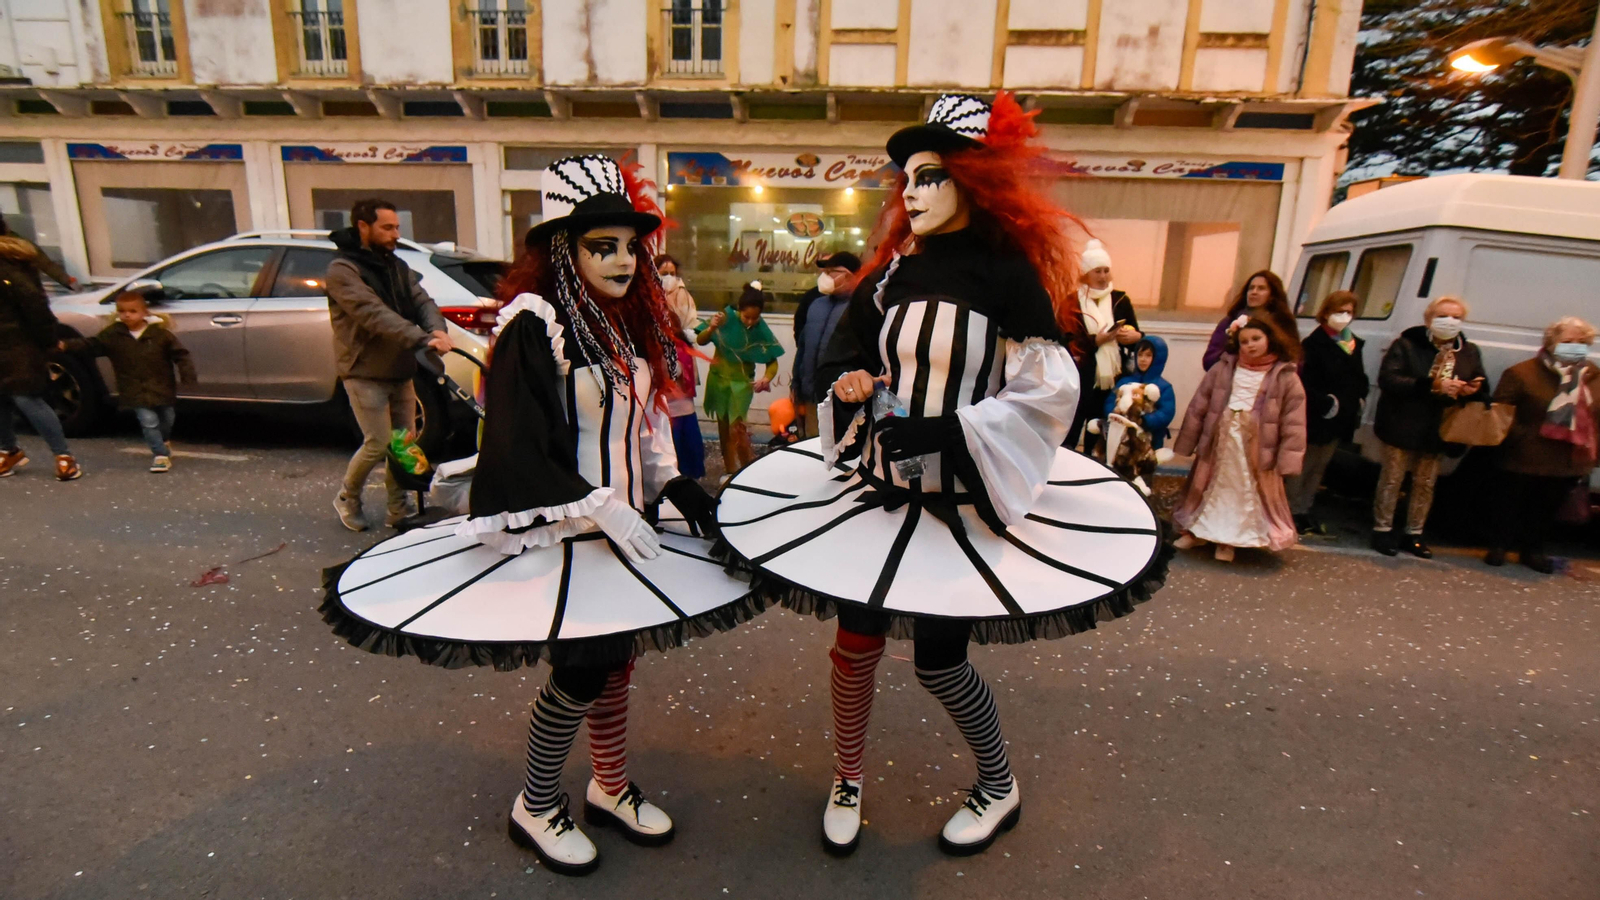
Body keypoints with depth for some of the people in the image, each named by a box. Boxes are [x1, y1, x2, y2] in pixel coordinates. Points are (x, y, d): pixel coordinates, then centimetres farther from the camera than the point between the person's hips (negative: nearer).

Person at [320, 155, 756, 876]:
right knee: (582, 671, -2)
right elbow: (517, 449, -19)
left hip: (624, 522, 8)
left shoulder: (630, 320, 9)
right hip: (558, 533, -7)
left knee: (617, 655, 15)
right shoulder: (533, 323, -16)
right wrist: (603, 511, -20)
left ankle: (610, 788, 37)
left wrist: (675, 484, 4)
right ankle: (536, 808, 26)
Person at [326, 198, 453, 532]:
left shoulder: (397, 266, 10)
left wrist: (437, 330, -25)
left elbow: (422, 301, -3)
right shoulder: (342, 270, -13)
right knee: (378, 444, -6)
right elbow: (374, 314, -27)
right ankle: (347, 498, 20)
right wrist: (422, 339, -39)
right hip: (365, 373, -6)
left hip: (400, 371, 7)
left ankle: (398, 509, 21)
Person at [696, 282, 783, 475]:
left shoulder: (761, 331, -17)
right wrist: (711, 328, -31)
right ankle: (730, 470, 25)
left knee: (736, 427, -12)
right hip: (718, 379, 2)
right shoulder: (726, 319, -16)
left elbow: (772, 361, -14)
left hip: (742, 382, -2)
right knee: (724, 427, 11)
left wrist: (766, 378, -34)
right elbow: (700, 341, -10)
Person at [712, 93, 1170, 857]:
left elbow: (1050, 391, -14)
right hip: (881, 483, 5)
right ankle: (848, 780, 32)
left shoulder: (1008, 274, -8)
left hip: (967, 495, -4)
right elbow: (856, 364, 18)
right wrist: (850, 387, -6)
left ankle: (999, 787, 33)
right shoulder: (894, 273, 7)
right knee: (856, 640, 5)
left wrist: (941, 431, -22)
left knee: (937, 658, 2)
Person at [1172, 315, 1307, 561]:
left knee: (1244, 495, 10)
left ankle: (1228, 540, 28)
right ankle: (1197, 530, 34)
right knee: (1208, 489, 16)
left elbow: (1293, 423, -8)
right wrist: (1186, 444, 0)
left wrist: (1287, 460, -12)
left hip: (1257, 451, -1)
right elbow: (1197, 408, 0)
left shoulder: (1285, 377, -7)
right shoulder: (1223, 369, -3)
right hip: (1218, 443, 2)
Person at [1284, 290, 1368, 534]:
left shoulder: (1354, 344, 13)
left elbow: (1360, 379, 19)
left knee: (1320, 467, 14)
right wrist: (1326, 404, -21)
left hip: (1342, 420, 8)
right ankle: (1293, 511, 9)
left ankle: (1304, 510, 23)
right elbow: (1305, 383, -19)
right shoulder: (1314, 344, -12)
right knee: (1303, 466, 0)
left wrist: (1359, 400, 4)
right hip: (1315, 419, -8)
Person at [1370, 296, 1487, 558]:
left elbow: (1481, 389, 14)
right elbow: (1387, 379, -21)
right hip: (1403, 426, -5)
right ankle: (1382, 529, 15)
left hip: (1439, 430, 5)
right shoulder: (1406, 344, -9)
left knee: (1426, 483, 12)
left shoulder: (1470, 352, 8)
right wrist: (1431, 386, -27)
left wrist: (1470, 391, -11)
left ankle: (1414, 534, 24)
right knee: (1392, 479, 4)